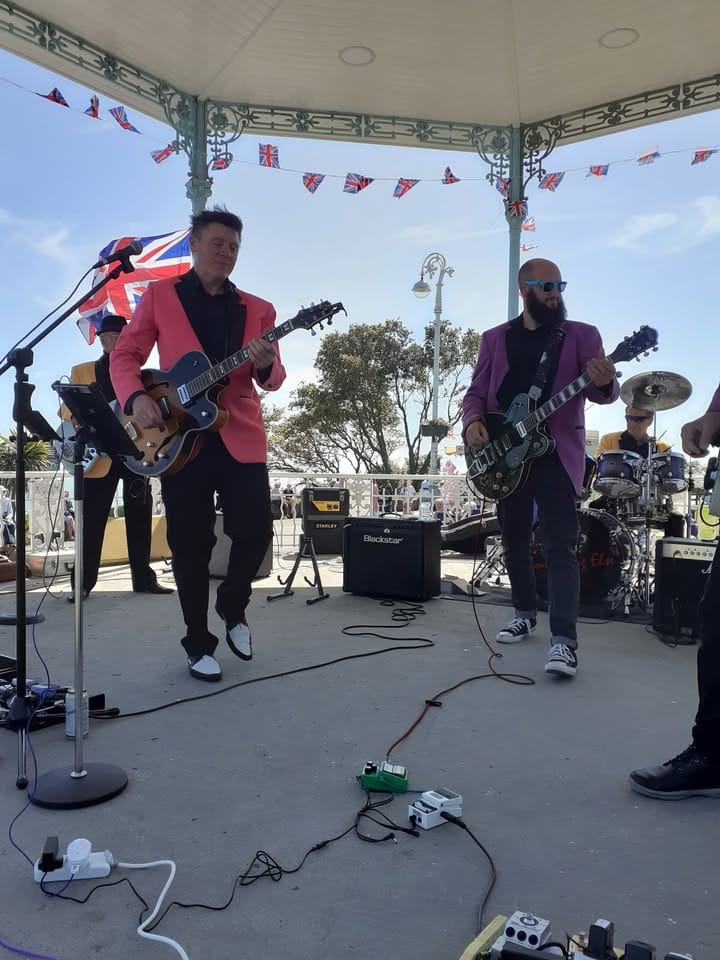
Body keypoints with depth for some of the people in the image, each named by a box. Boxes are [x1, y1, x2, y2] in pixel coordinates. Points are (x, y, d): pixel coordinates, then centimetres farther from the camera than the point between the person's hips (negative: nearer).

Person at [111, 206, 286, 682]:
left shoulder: (258, 309, 12)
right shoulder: (159, 295, 8)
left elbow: (272, 380, 9)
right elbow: (125, 356, 6)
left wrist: (265, 365, -15)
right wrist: (136, 397, -13)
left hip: (241, 437, 2)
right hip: (180, 439, -1)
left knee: (256, 531, -3)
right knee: (191, 545, 3)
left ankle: (233, 607, 27)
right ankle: (199, 643, 19)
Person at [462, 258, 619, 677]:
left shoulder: (582, 335, 4)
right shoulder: (495, 338, 12)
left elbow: (603, 392, -3)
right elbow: (476, 393, 11)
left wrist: (605, 383, -27)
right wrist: (473, 422, -10)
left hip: (556, 453, -3)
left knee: (562, 546, -11)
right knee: (514, 541, 12)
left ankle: (564, 640, -10)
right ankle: (526, 612, 30)